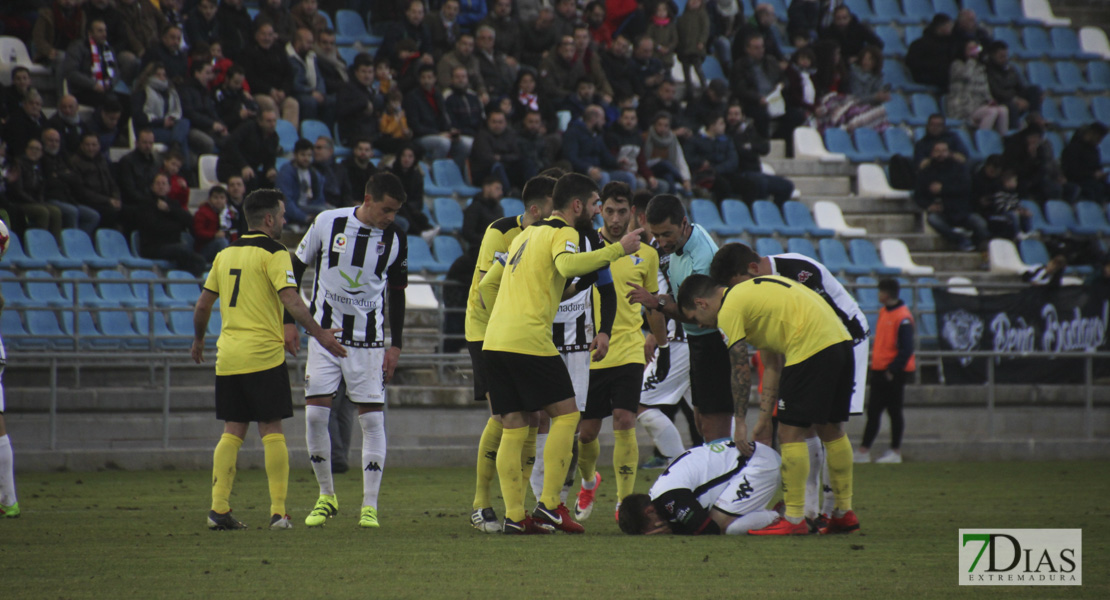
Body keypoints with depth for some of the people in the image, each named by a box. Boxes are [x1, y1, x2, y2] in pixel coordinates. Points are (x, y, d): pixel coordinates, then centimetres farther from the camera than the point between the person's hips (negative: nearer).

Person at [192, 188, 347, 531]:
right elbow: (290, 299, -19)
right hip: (264, 356, -5)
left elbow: (203, 303, 19)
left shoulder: (226, 254, 13)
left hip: (228, 357, 5)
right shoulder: (273, 253, -6)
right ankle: (278, 512, -4)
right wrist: (318, 333, -21)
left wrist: (198, 340, 33)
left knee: (232, 431, 8)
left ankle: (219, 508, 1)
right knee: (271, 431, -1)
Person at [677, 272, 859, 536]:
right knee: (830, 429, 19)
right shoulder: (751, 292, 27)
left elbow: (741, 372, -2)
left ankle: (794, 519, -3)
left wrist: (739, 422, 6)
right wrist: (764, 418, 25)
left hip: (809, 346, -9)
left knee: (791, 432, -3)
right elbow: (771, 365, 26)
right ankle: (844, 513, 24)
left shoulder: (729, 311, -1)